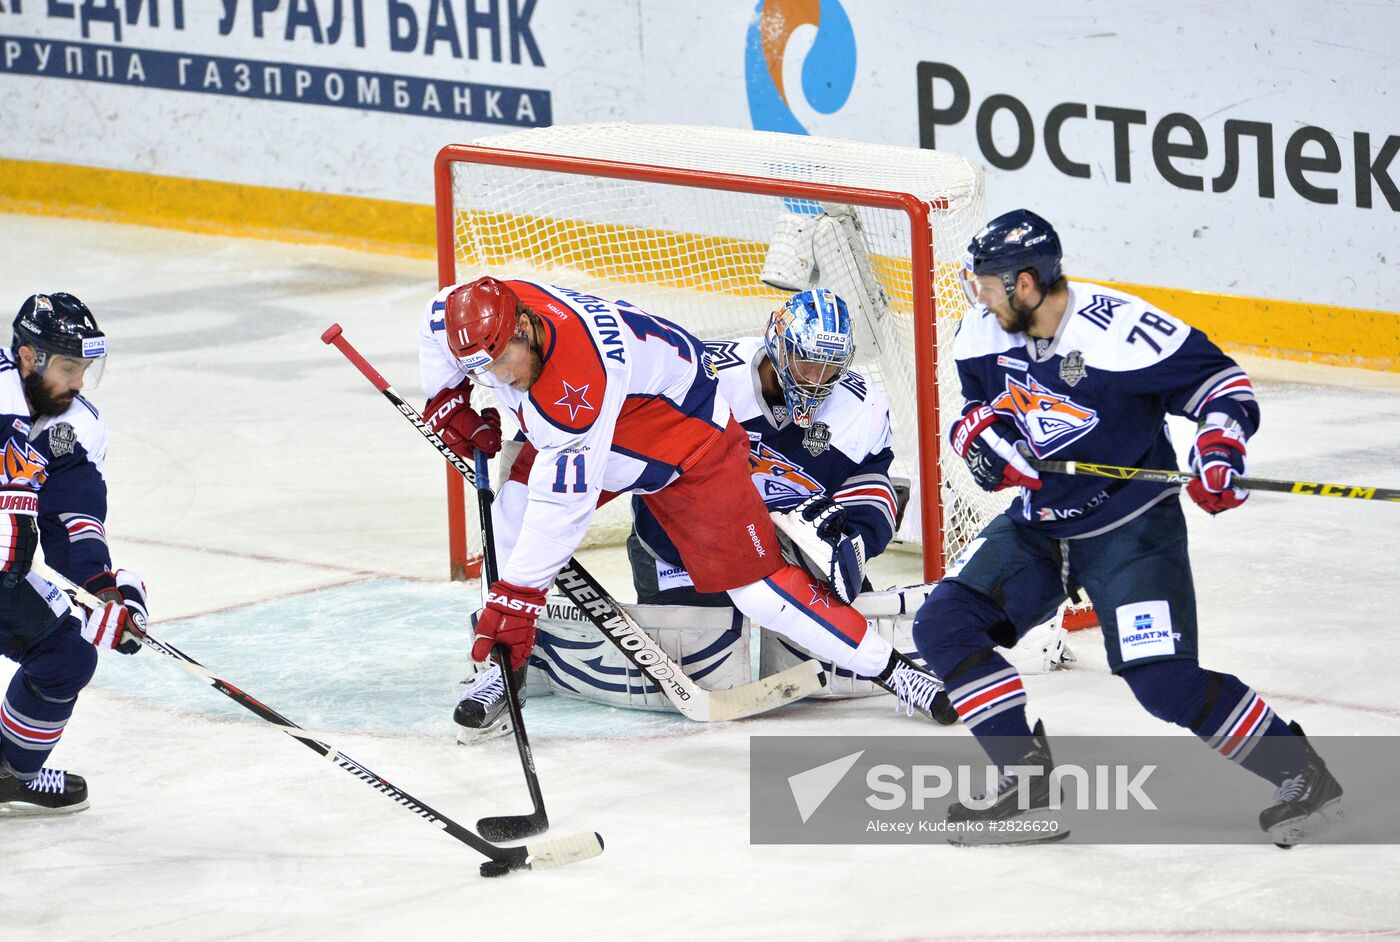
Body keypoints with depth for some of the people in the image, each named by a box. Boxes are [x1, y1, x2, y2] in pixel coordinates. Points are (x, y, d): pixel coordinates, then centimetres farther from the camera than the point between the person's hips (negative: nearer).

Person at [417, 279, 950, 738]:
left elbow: (565, 501, -41)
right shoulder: (484, 312, -20)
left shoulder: (580, 377, -43)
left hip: (690, 445, -8)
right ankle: (504, 670, -3)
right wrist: (448, 400, 3)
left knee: (756, 585, -10)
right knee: (516, 504, -14)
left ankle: (890, 669, 2)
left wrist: (517, 592, -39)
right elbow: (440, 325, 7)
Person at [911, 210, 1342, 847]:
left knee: (1164, 681, -18)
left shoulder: (1119, 330, -25)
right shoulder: (985, 331, -5)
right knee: (943, 626, -7)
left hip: (1131, 526, -7)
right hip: (1038, 525, 7)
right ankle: (1027, 784, -1)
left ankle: (1300, 775, 0)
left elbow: (1219, 380, -16)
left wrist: (1221, 447, -33)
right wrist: (986, 434, -12)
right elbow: (979, 407, 11)